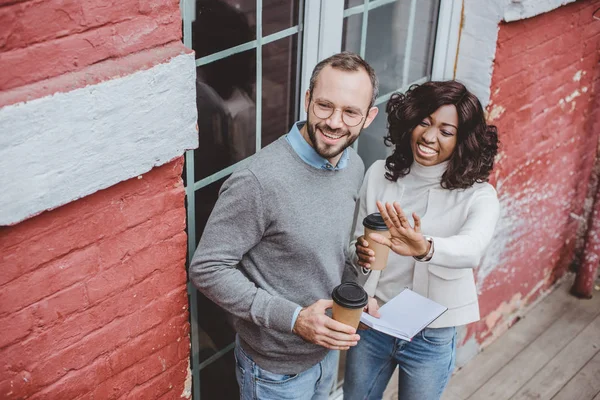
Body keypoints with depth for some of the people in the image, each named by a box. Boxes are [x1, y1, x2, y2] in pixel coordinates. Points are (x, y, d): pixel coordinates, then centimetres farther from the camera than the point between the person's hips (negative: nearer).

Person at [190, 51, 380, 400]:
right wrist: (293, 318, -27)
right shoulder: (259, 181, -29)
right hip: (276, 366, -6)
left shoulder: (355, 166, -4)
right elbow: (207, 269, -23)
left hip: (328, 349, 7)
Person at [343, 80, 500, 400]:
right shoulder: (379, 174, -7)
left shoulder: (478, 196, -16)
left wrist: (425, 248, -57)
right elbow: (355, 244, -4)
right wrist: (360, 255, -29)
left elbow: (472, 249, -36)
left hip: (431, 337, -2)